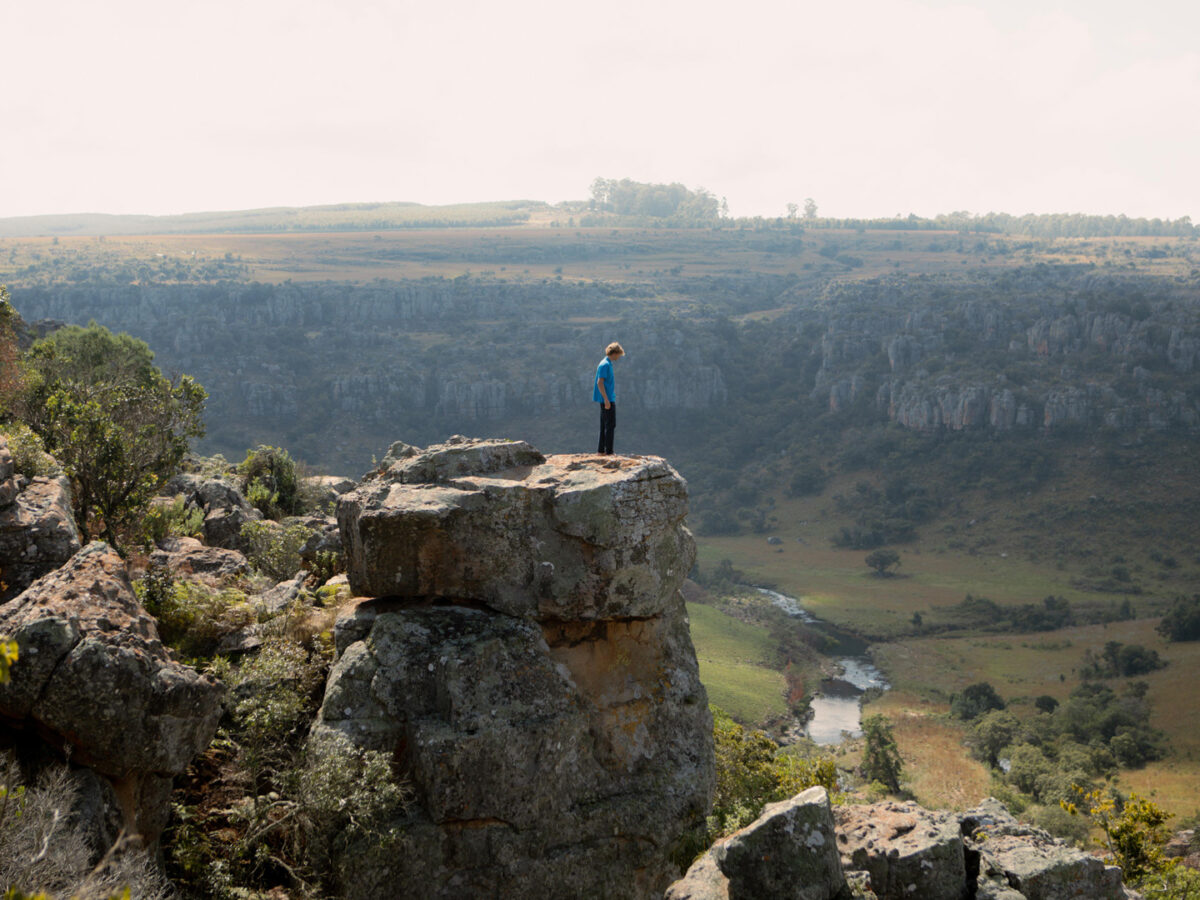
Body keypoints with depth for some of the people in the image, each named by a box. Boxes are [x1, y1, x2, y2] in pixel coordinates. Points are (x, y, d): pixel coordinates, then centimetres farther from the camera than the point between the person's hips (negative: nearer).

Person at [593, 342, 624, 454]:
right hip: (607, 400, -10)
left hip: (607, 400, 10)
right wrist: (606, 399, -22)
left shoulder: (607, 364, 16)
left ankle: (601, 449, 16)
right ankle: (609, 450, -7)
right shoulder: (605, 365, -14)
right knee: (610, 425, -7)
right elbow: (599, 383, -20)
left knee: (604, 426, 13)